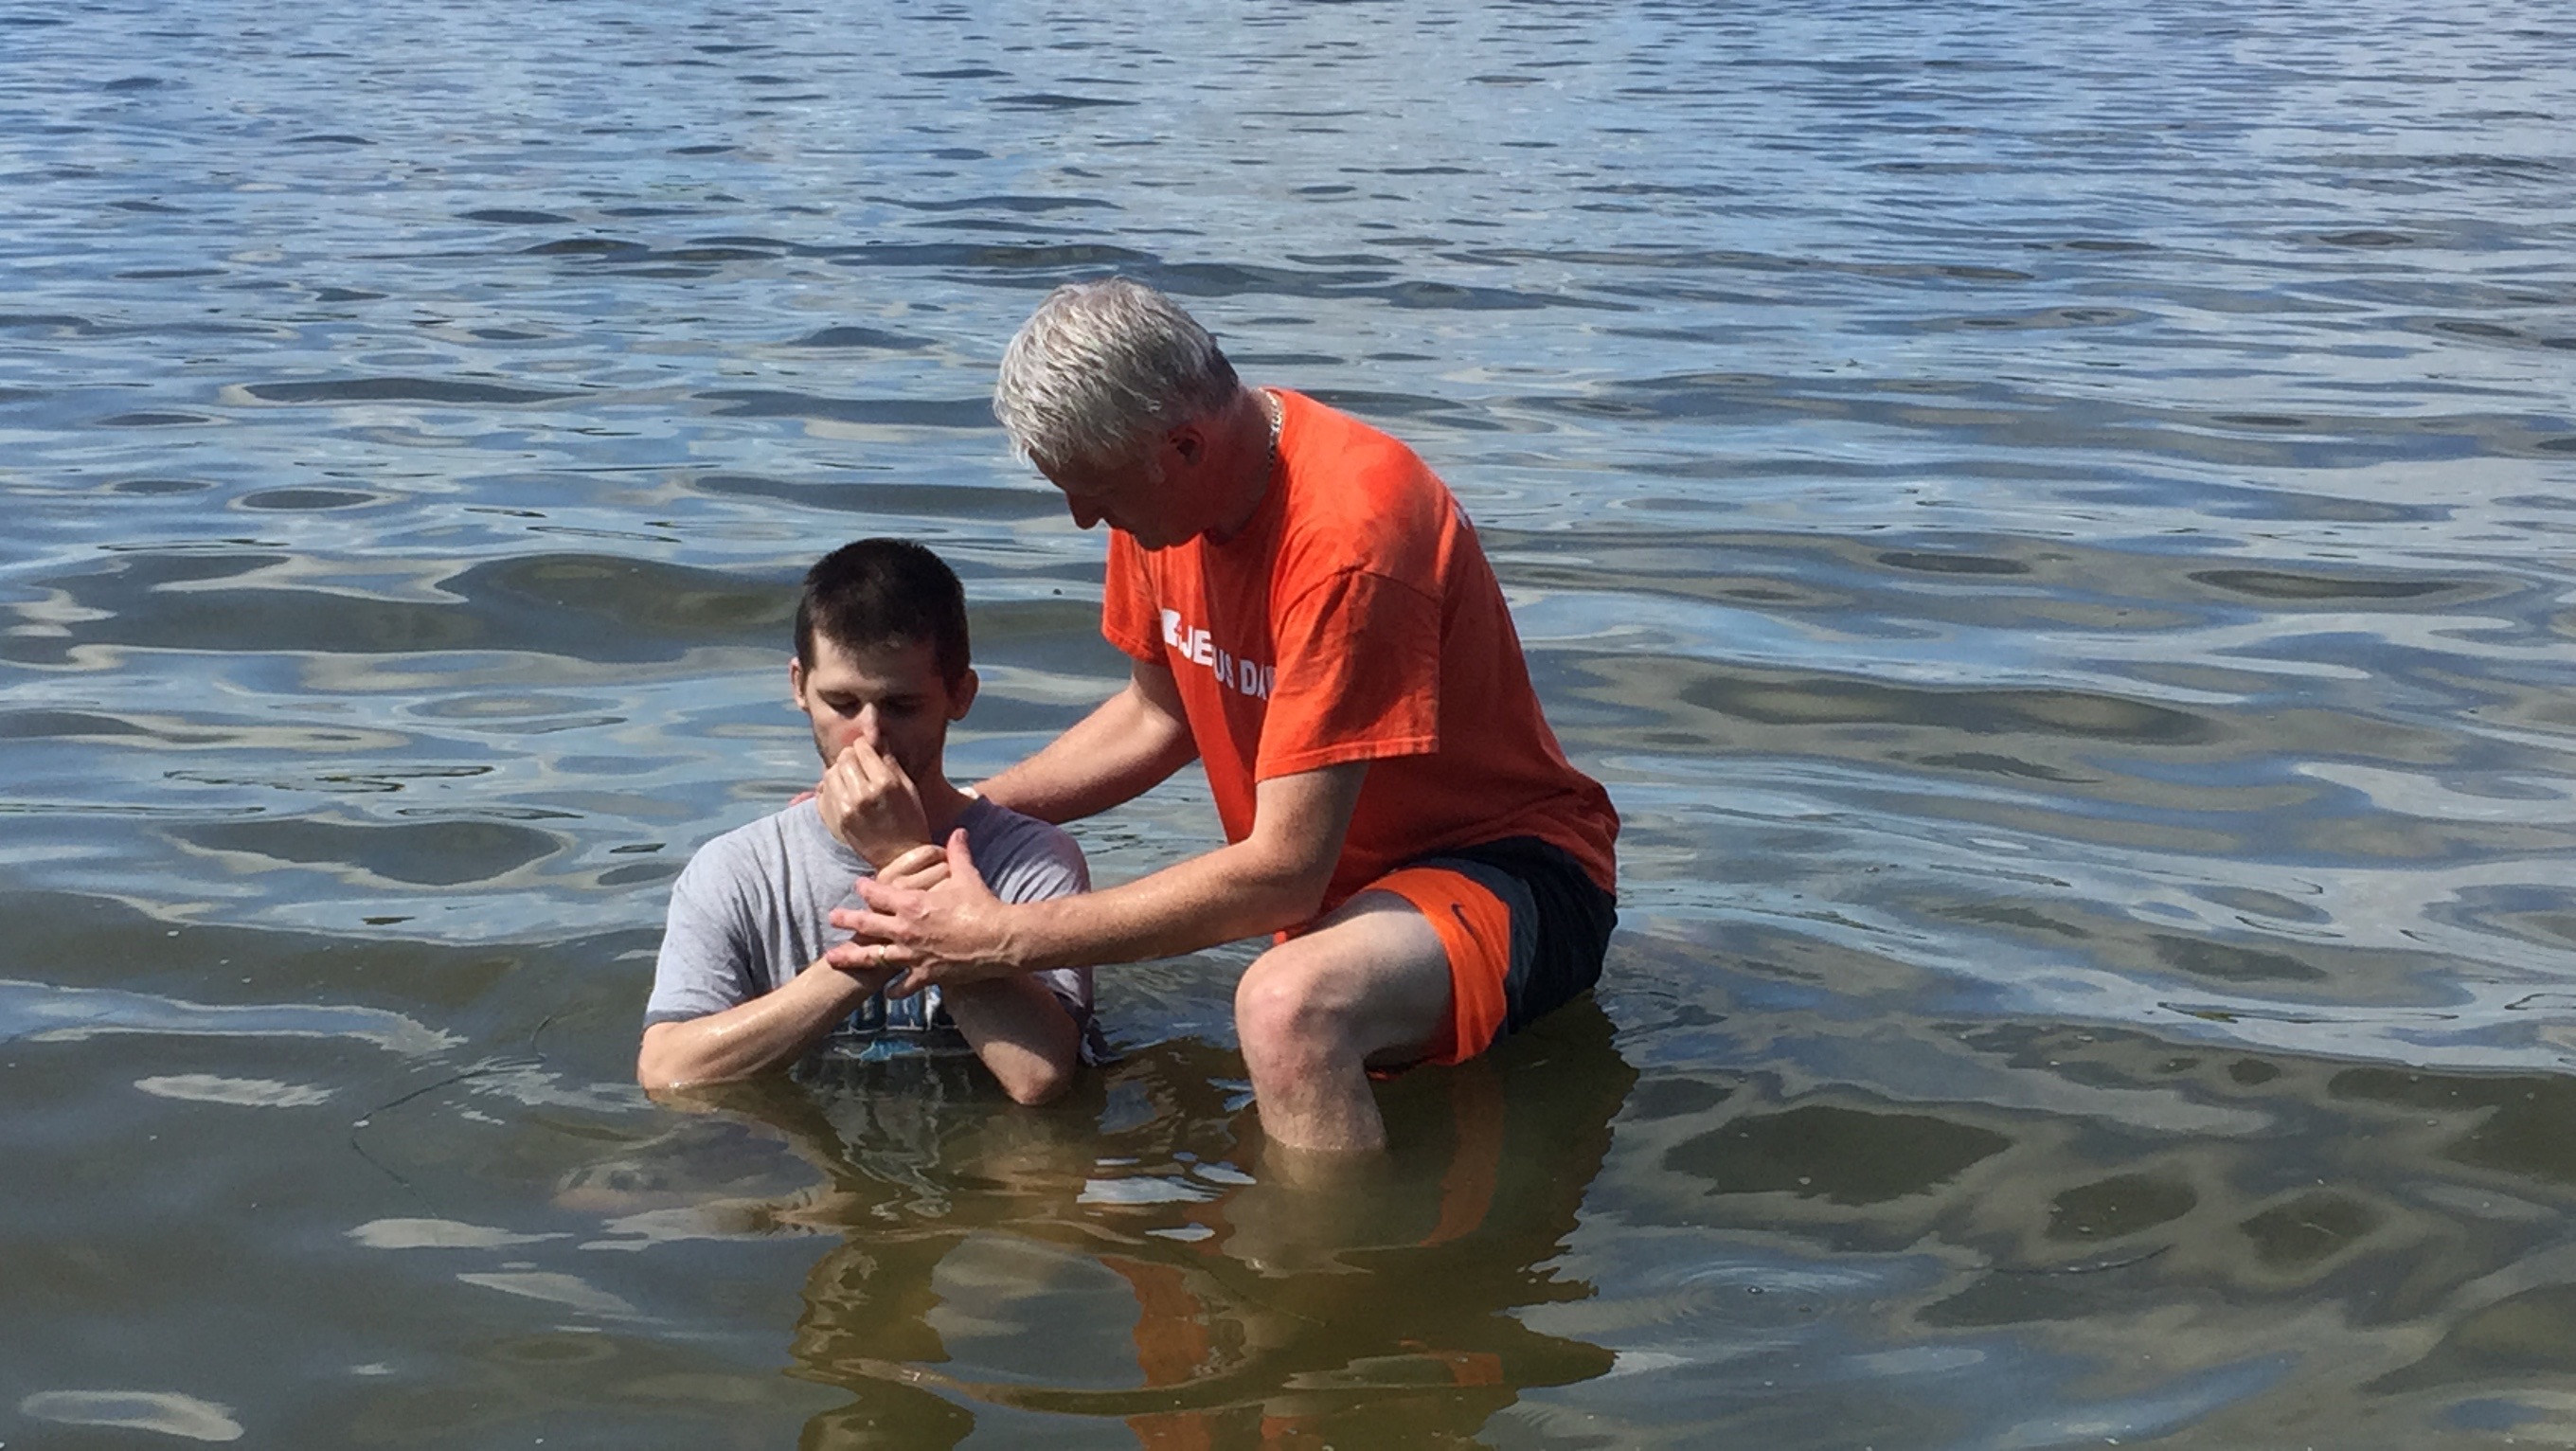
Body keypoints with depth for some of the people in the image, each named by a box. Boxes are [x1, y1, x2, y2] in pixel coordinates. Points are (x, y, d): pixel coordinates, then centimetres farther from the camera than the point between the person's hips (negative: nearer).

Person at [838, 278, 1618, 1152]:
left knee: (1287, 1006, -38)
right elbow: (1160, 715, 15)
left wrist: (1005, 938, -23)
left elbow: (1283, 874, -28)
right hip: (1339, 875, 9)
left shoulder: (1349, 536, -28)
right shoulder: (1161, 488, -1)